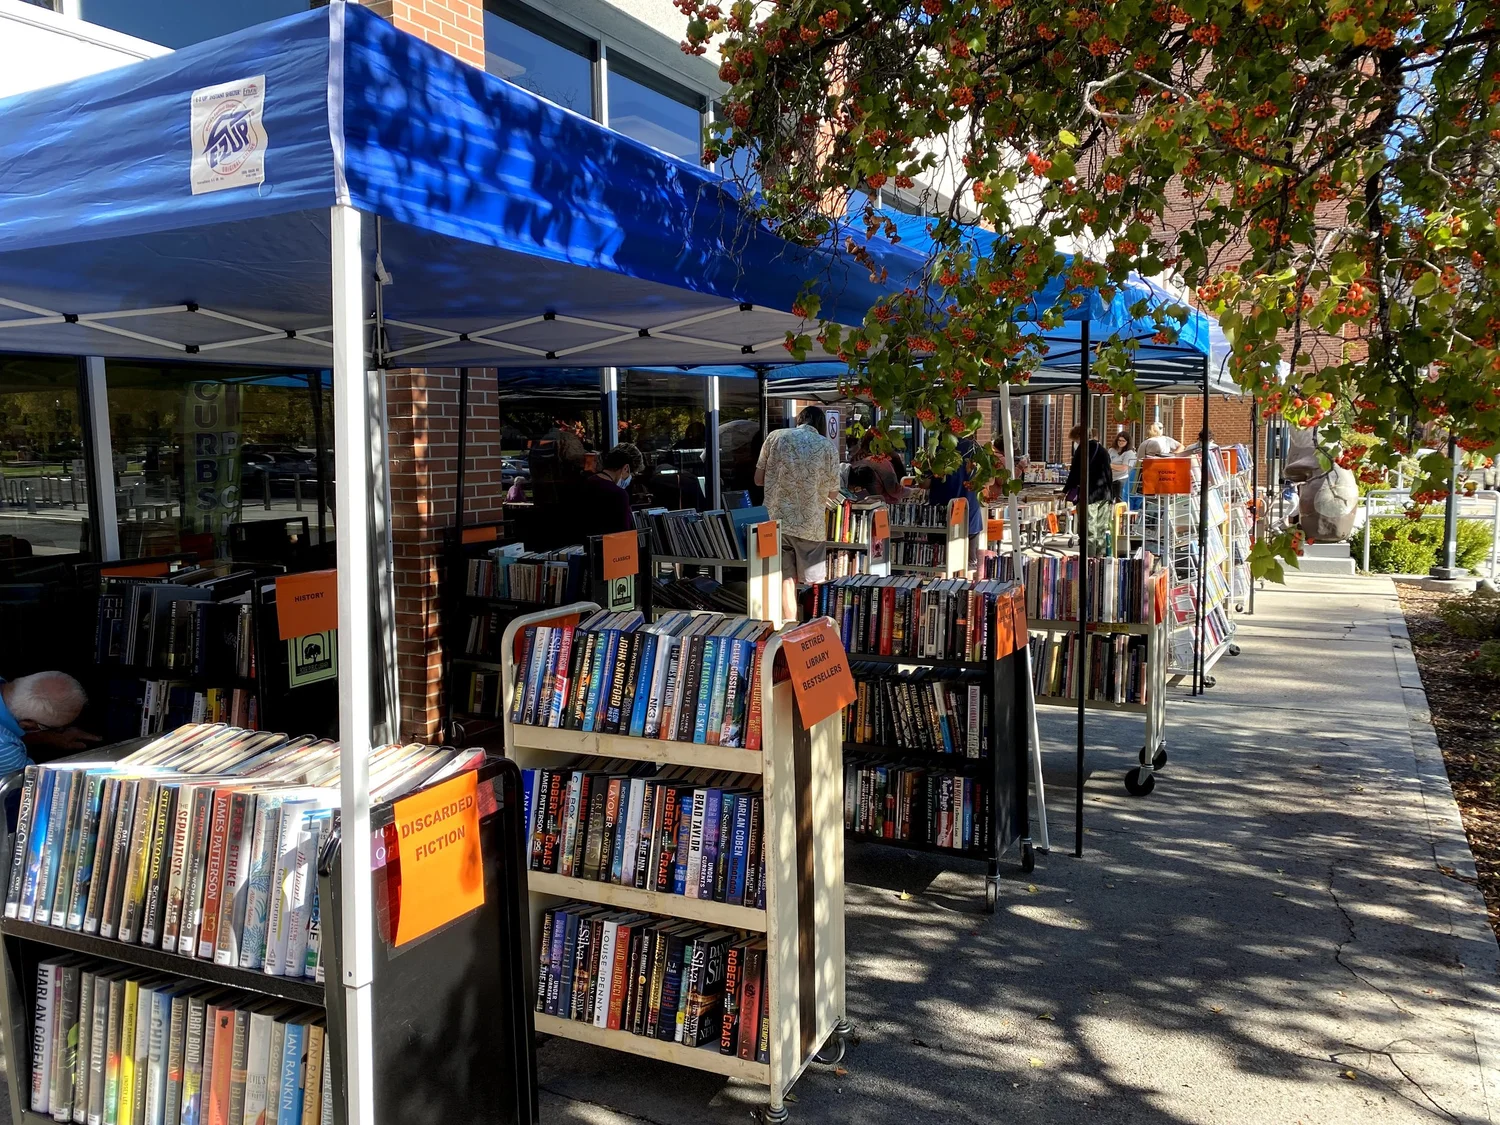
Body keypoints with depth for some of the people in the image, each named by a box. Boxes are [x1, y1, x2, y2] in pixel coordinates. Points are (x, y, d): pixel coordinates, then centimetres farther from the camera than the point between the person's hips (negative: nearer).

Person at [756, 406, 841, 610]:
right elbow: (833, 492, 3)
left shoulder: (775, 437, 2)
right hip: (810, 524, -2)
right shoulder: (828, 447, -2)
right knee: (816, 580, 8)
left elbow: (758, 479, 5)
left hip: (777, 519, 2)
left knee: (786, 578, 9)